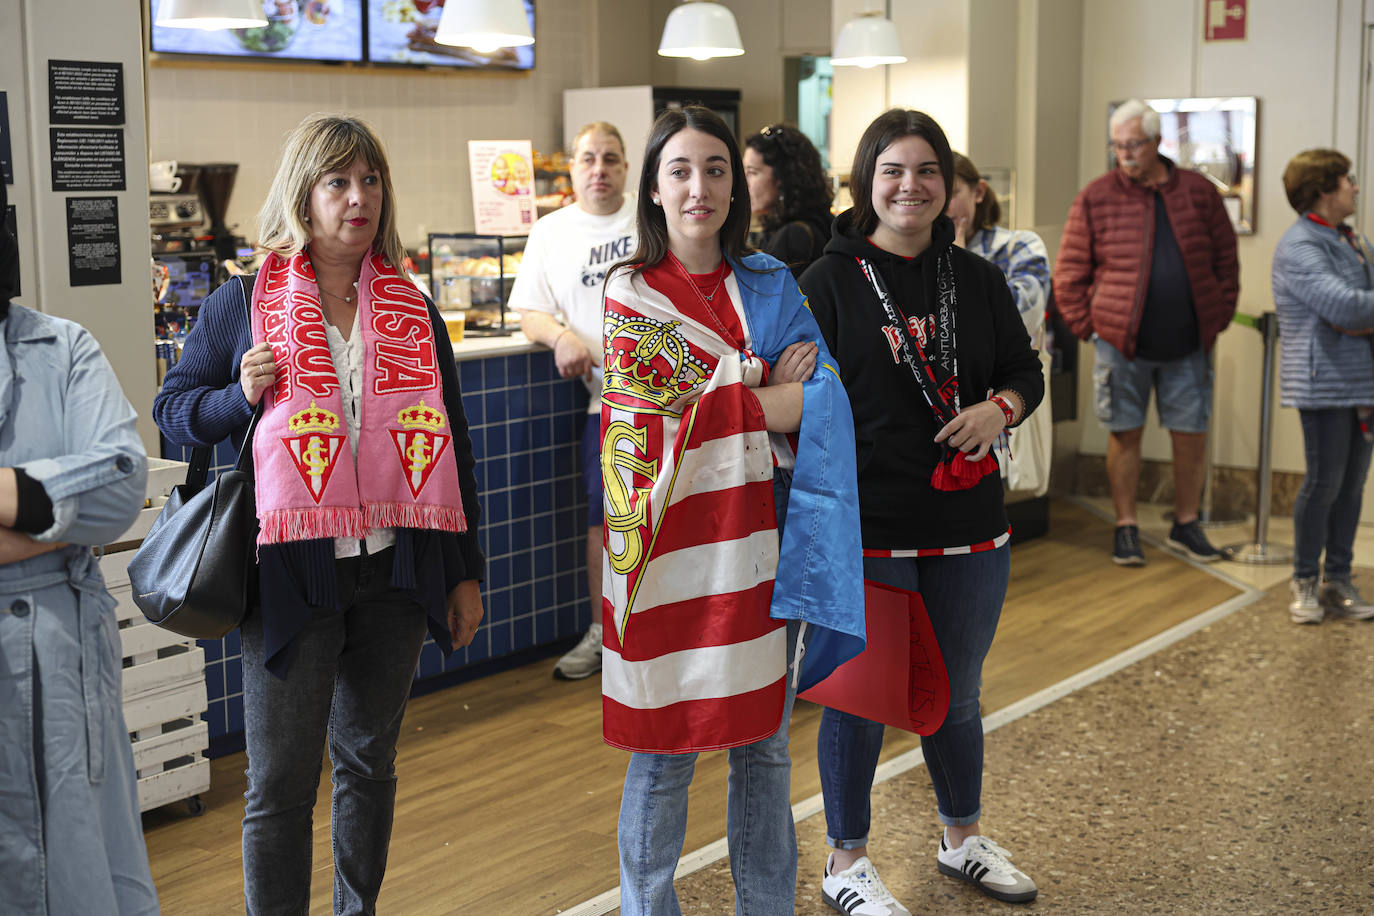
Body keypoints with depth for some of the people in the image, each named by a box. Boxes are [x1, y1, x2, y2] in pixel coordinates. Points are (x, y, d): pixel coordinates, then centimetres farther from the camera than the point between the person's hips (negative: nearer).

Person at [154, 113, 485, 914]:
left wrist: (466, 572, 10)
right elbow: (173, 410, 7)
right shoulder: (243, 305, -1)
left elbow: (453, 445, 11)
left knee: (369, 762, 15)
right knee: (282, 781, 1)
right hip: (292, 575, -3)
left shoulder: (414, 312, 8)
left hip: (394, 573, 3)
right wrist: (242, 398, -15)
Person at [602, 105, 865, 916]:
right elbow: (672, 420, -11)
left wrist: (729, 399, -16)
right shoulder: (629, 294, 0)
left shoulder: (771, 286, 10)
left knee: (765, 743, 12)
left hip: (762, 539, 4)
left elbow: (825, 402, -2)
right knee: (666, 748, 4)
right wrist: (769, 393, -5)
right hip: (675, 539, -3)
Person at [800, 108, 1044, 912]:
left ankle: (964, 838, 41)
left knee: (956, 694, 19)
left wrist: (999, 408, -10)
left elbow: (1027, 370, 13)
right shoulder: (830, 282, -6)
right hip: (865, 531, -4)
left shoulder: (978, 280, 6)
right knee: (859, 697, 8)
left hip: (969, 528, 4)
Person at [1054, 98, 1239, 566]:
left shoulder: (1199, 192, 3)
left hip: (1188, 346, 2)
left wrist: (1219, 317, 4)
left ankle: (1186, 525, 23)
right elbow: (1070, 272, 1)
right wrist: (1087, 325, -4)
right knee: (1125, 435, 5)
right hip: (1120, 344, -1)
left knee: (1191, 436, 7)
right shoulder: (1096, 198, -2)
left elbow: (1226, 259, 10)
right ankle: (1126, 527, 17)